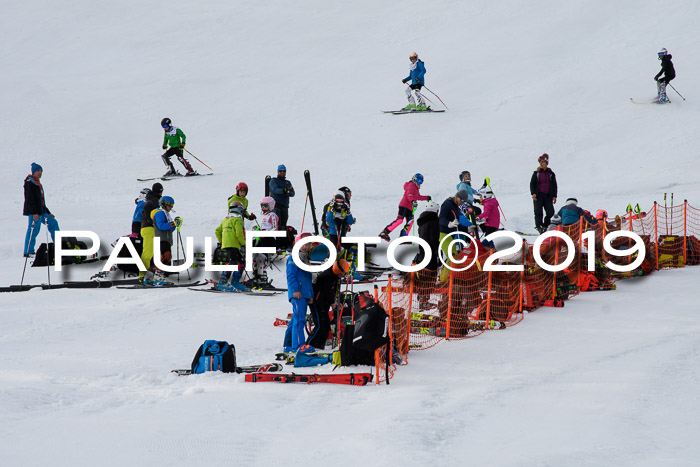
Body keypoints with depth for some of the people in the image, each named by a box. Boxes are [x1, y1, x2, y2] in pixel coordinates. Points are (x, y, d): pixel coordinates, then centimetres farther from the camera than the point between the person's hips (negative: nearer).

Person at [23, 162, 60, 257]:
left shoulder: (37, 183, 21)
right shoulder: (29, 183, -9)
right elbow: (30, 199, -18)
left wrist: (48, 213, 25)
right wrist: (34, 213, -25)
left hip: (41, 211, 10)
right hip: (33, 211, -10)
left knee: (53, 223, 12)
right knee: (33, 230, -9)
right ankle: (28, 252, -6)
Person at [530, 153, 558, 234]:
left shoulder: (551, 174, 10)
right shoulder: (536, 173, 6)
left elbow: (554, 185, 13)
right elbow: (532, 183, 6)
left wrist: (554, 196, 5)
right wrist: (533, 193, -9)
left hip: (548, 196, 2)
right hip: (538, 195, -2)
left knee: (550, 212, -5)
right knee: (538, 212, -11)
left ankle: (545, 225, 13)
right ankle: (539, 226, -10)